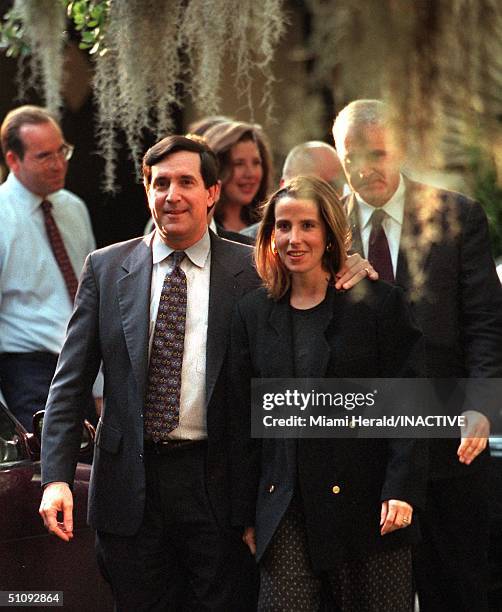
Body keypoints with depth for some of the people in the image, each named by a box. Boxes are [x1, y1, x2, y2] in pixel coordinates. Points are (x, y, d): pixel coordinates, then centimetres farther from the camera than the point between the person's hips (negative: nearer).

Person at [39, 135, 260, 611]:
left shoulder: (250, 271, 1)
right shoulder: (105, 268, 5)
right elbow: (69, 382, 3)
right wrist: (56, 478, -6)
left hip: (217, 482, -1)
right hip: (130, 484, 1)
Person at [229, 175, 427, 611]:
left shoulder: (379, 304, 0)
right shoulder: (253, 313, 10)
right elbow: (244, 419, 12)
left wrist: (402, 490, -14)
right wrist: (247, 514, 9)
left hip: (365, 507, -2)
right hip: (285, 513, 2)